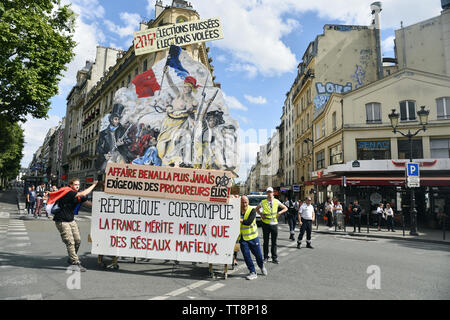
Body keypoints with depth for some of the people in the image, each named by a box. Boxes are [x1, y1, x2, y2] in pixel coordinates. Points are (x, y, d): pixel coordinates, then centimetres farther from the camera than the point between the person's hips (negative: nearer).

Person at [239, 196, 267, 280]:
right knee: (246, 256, -2)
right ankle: (253, 273, 12)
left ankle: (262, 266, 39)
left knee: (258, 254, 9)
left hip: (252, 237, -2)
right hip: (242, 238, 2)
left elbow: (249, 222, -24)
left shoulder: (252, 210, -10)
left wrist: (240, 220, -31)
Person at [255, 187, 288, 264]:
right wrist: (261, 214, 0)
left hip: (274, 224, 1)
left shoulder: (276, 201, 2)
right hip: (266, 224, -1)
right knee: (265, 241, 7)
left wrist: (279, 212, -5)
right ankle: (266, 257, 18)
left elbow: (285, 208, 11)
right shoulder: (263, 202, 0)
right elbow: (257, 208, 15)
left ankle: (274, 258, 15)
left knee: (274, 242, 6)